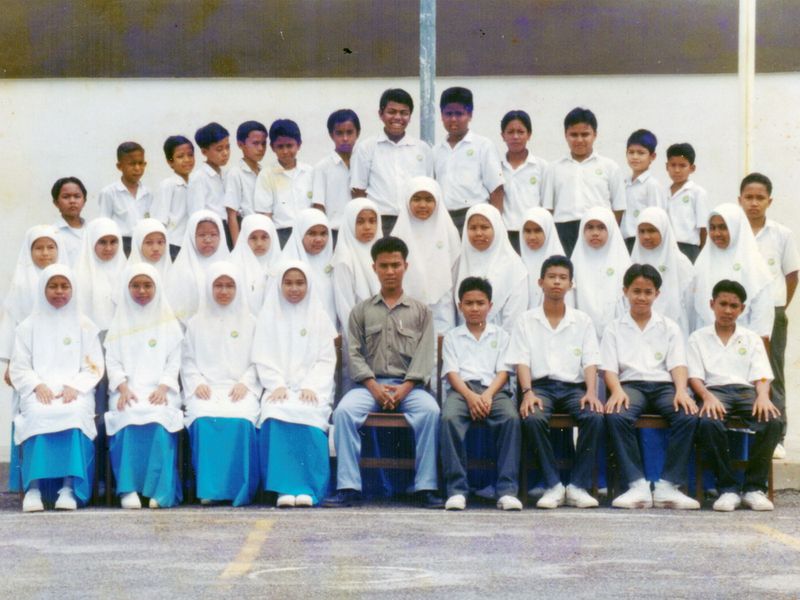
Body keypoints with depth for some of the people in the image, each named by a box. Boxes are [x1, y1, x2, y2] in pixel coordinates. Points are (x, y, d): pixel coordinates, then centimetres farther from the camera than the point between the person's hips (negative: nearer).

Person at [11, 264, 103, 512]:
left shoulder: (84, 326, 17)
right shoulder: (29, 327, 17)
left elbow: (94, 367, 9)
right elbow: (18, 368, 9)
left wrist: (74, 386, -11)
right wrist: (37, 385, -11)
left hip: (75, 393, 0)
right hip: (38, 393, 0)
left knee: (75, 413, -35)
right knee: (38, 415, -35)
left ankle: (70, 487, -39)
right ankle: (34, 487, -39)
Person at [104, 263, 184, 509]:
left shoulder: (168, 322, 16)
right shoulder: (120, 322, 17)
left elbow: (174, 362, 9)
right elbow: (112, 361, 9)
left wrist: (163, 388, -10)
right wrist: (123, 388, -10)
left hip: (160, 390, 0)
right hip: (127, 389, 0)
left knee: (159, 417, -34)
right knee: (128, 417, -33)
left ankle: (161, 489, -34)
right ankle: (128, 488, -36)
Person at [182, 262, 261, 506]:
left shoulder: (249, 323, 19)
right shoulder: (197, 324, 21)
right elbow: (188, 362, 13)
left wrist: (245, 383, -7)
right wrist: (197, 384, -5)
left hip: (240, 388, 0)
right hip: (205, 389, 0)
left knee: (240, 420, -34)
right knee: (205, 419, -34)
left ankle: (239, 489, -31)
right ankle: (209, 488, -34)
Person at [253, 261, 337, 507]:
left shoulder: (319, 318, 16)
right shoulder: (269, 317, 16)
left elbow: (326, 360, 8)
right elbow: (263, 359, 8)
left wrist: (311, 386, -9)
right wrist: (278, 386, -9)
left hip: (311, 388, 0)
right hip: (279, 388, 0)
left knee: (308, 413, -33)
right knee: (276, 412, -33)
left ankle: (308, 488, -34)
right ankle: (284, 487, -36)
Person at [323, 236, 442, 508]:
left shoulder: (420, 311, 15)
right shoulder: (361, 311, 16)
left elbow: (425, 354, 4)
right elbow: (355, 354, 6)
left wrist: (405, 388, -13)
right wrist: (374, 387, -11)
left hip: (408, 385, -1)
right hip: (369, 384, 1)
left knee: (430, 411, -33)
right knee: (344, 410, -30)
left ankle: (426, 487, -30)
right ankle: (348, 488, -30)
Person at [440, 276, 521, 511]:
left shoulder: (500, 335, 19)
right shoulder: (452, 336, 18)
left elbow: (503, 372, 8)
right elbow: (451, 372, 4)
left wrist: (488, 395, -13)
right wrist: (470, 396, -15)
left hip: (493, 388, 0)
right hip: (462, 388, 0)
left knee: (511, 417, -33)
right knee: (449, 418, -35)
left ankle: (507, 489, -35)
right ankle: (456, 489, -33)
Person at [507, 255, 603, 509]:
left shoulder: (582, 321, 15)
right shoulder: (526, 321, 11)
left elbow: (590, 362, 6)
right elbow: (521, 361, 2)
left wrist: (591, 392, -13)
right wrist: (528, 392, -16)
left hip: (574, 386, 1)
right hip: (540, 385, -1)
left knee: (595, 417, -30)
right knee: (532, 418, -34)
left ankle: (578, 486, -23)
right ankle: (553, 486, -25)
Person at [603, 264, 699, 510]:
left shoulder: (669, 327, 20)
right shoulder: (615, 328, 17)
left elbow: (678, 364, 7)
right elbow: (609, 368, 6)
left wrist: (681, 390, -14)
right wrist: (617, 391, -17)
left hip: (663, 384, 1)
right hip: (630, 384, -1)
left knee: (688, 416, -32)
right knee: (616, 416, -36)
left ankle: (668, 486, -30)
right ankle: (637, 485, -35)